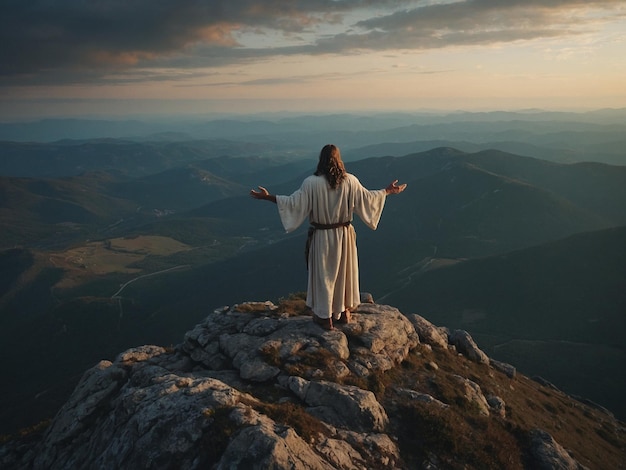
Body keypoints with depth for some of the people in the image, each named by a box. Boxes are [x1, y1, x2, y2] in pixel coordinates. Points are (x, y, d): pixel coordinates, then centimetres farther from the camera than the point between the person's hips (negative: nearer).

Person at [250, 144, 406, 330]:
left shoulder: (311, 183, -17)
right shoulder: (351, 181, -8)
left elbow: (294, 202, -14)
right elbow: (367, 198, 2)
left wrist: (268, 197, -5)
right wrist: (388, 191, 18)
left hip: (322, 237, -3)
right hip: (344, 235, 3)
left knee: (323, 274, 11)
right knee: (344, 272, 19)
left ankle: (325, 316, 21)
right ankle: (344, 311, 33)